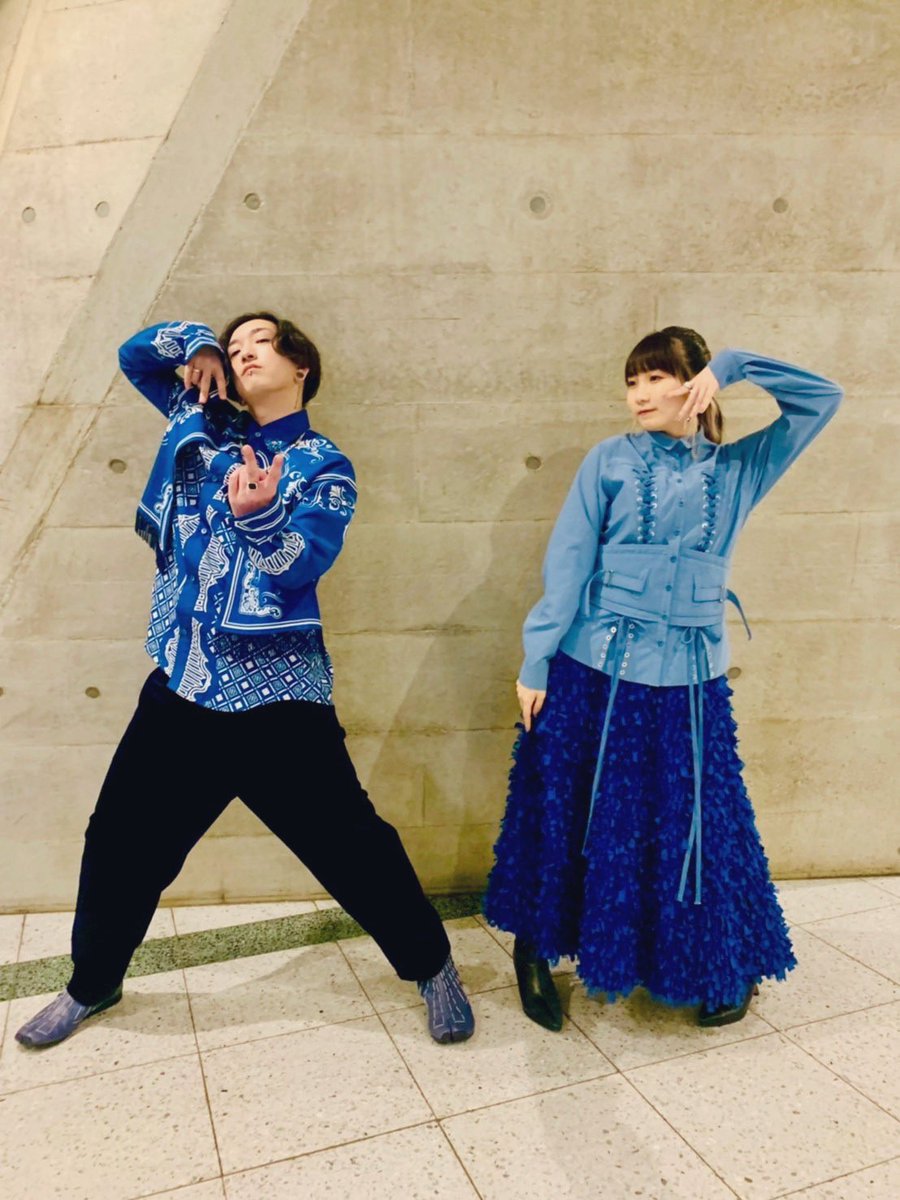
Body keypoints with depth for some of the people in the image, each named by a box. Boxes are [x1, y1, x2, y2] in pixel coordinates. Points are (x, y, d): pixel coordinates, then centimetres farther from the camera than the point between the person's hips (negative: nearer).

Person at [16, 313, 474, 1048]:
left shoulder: (324, 467, -2)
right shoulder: (207, 425, 12)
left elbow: (299, 566, -17)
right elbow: (136, 355, 23)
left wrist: (255, 513, -36)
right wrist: (198, 344, 5)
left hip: (276, 695, -4)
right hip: (183, 682, 5)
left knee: (350, 844, 3)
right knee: (121, 841, 15)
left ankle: (432, 966, 26)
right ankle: (93, 984, 41)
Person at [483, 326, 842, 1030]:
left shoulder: (740, 468, 9)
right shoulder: (609, 461, 3)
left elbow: (821, 399, 5)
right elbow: (566, 564, -3)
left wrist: (732, 364, -2)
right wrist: (536, 662, -8)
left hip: (690, 681, 1)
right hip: (591, 672, -1)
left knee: (699, 825, 11)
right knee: (567, 817, 8)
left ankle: (732, 967, 35)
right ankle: (534, 951, 30)